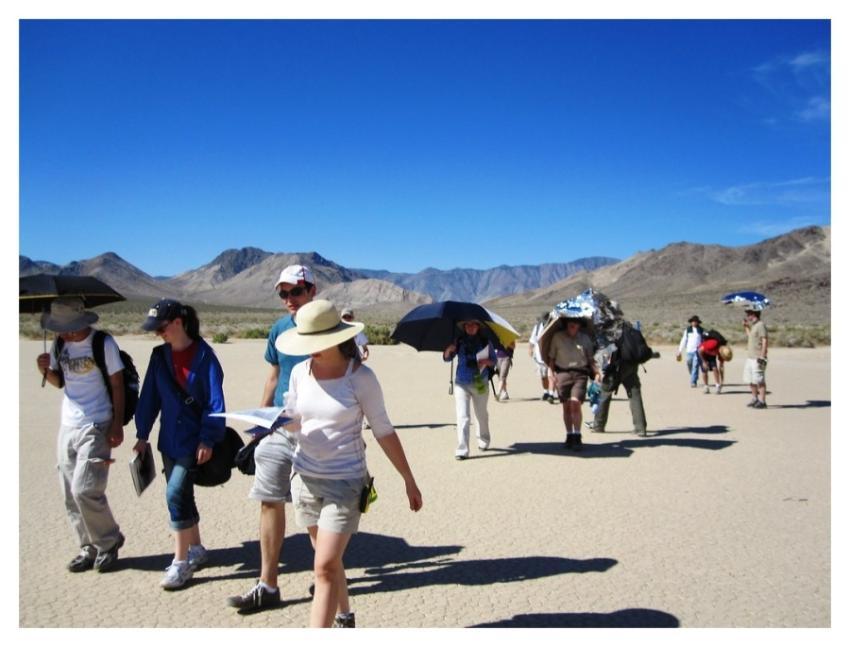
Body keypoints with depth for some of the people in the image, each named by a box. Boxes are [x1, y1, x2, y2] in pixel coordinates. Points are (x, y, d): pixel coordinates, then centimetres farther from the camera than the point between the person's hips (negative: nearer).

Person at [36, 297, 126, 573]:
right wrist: (47, 370, -5)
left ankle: (109, 542, 10)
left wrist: (117, 424, -13)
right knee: (71, 494, 7)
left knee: (85, 490, -11)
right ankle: (90, 547, 21)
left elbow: (117, 385, -8)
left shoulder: (103, 344, -11)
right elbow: (59, 382, 17)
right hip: (67, 427, 6)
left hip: (96, 428, -6)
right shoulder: (59, 345, 6)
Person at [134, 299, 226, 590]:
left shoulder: (203, 354, -12)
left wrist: (207, 440, -16)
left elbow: (214, 400, -13)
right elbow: (149, 396, 10)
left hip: (193, 441, -6)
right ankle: (196, 549, 31)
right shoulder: (160, 355, 5)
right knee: (181, 495, 13)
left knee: (176, 494, -12)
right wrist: (142, 435, 9)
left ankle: (181, 561, 1)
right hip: (169, 439, 6)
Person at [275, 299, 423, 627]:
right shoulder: (300, 372, -1)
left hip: (345, 483, -5)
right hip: (305, 477, 5)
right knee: (329, 560, 18)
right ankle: (344, 618, 40)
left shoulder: (360, 376, -13)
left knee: (325, 567, -8)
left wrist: (409, 480, -4)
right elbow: (294, 421, 11)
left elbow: (383, 430, -7)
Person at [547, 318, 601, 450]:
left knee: (575, 403, -16)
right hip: (563, 373, 1)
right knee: (566, 406, 3)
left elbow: (590, 359, 14)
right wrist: (552, 373, 0)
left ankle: (577, 436, -10)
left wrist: (596, 372, 1)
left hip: (580, 374, -1)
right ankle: (569, 435, 15)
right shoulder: (557, 337, 7)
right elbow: (551, 358, 11)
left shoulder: (584, 338, 10)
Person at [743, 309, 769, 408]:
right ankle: (755, 399, 22)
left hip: (757, 358, -10)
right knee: (750, 380, 13)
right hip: (750, 357, 10)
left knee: (759, 380, -8)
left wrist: (762, 357, -21)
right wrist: (746, 327, 23)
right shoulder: (752, 325, 16)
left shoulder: (761, 325, -12)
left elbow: (764, 341, -17)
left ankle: (762, 401, -5)